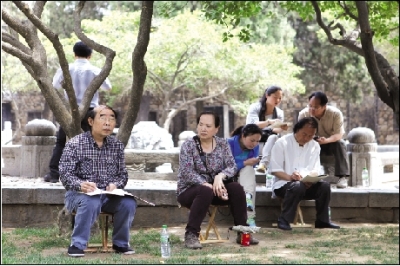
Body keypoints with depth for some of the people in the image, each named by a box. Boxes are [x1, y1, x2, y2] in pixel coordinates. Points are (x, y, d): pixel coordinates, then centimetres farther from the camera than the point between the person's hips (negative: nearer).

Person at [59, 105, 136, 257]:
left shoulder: (117, 145, 9)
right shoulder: (75, 144, -5)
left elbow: (122, 174, 10)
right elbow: (65, 174, -11)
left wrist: (115, 184, -14)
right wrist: (80, 185, -32)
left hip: (108, 194, 4)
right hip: (79, 194, -4)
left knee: (129, 203, -25)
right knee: (91, 202, -38)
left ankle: (120, 243, -2)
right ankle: (77, 245, -23)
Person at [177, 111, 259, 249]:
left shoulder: (223, 144, 3)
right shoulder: (188, 145, -9)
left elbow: (232, 166, -6)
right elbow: (187, 173, -19)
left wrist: (220, 176, -28)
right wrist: (209, 185, -30)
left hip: (214, 187, 4)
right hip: (189, 190, -4)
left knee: (236, 188, -22)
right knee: (206, 191, -36)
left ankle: (242, 232, -12)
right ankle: (191, 234, -30)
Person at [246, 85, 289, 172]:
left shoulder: (279, 113, 5)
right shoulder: (255, 107, -7)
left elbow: (275, 132, -8)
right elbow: (253, 125, -24)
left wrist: (281, 128, -33)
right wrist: (269, 122, -43)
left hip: (268, 144, 2)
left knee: (273, 137, -33)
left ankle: (263, 164, -52)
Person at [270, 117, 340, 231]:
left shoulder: (315, 146, 9)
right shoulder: (282, 143, -5)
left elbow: (315, 170, 4)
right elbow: (275, 170, -10)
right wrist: (290, 177, -29)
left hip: (307, 184, 4)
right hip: (283, 184, -4)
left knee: (324, 185, -23)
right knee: (297, 186, -38)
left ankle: (322, 220, -10)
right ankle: (284, 220, -25)